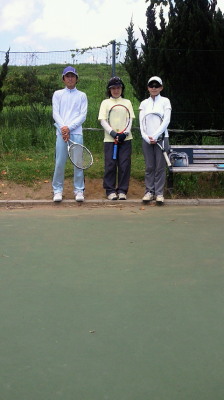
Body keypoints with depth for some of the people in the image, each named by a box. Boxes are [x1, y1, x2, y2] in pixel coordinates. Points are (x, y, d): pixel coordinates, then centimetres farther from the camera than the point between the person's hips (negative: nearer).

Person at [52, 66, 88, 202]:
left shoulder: (82, 95, 11)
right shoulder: (58, 94, 13)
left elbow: (83, 115, 1)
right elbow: (55, 114, 4)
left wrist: (69, 127, -11)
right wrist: (63, 128, -12)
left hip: (76, 132, 0)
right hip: (61, 132, 0)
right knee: (60, 162, -2)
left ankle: (79, 190, 6)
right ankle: (58, 190, 8)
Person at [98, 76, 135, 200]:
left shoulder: (127, 102, 13)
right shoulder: (105, 102, 8)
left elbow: (130, 120, 6)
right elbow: (103, 121, 1)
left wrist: (125, 133, -12)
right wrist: (113, 133, -14)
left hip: (125, 139, 1)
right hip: (109, 139, -1)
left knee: (124, 165, 0)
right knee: (110, 165, -1)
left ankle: (122, 190, 8)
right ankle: (110, 190, 7)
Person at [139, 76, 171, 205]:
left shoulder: (165, 101, 3)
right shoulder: (144, 103, 10)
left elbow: (166, 120, -7)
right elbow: (141, 123, 4)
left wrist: (155, 136, -15)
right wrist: (147, 138, -11)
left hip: (161, 137, -2)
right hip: (147, 139, 2)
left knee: (160, 166, -1)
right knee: (149, 166, 4)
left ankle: (159, 193, 4)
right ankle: (149, 191, 11)